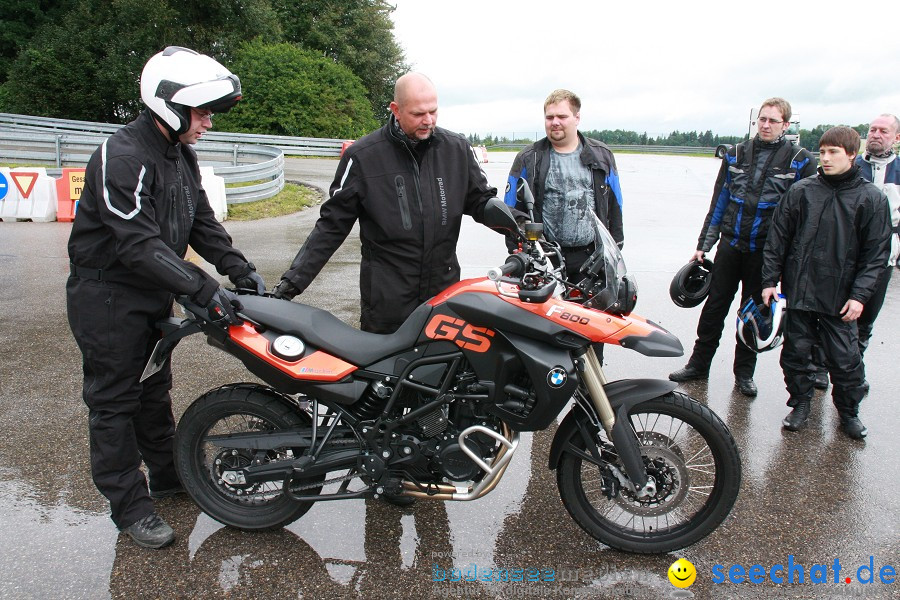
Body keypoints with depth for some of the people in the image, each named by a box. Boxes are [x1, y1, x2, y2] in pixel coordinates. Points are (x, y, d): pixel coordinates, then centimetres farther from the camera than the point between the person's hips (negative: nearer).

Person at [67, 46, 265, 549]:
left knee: (154, 389, 20)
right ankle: (129, 505, 13)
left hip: (153, 295, 9)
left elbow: (202, 222, 8)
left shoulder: (182, 154, 6)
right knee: (115, 401, 2)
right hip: (107, 298, -9)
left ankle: (169, 474, 36)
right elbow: (138, 244, -30)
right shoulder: (121, 158, -24)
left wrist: (239, 269, -3)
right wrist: (202, 288, -33)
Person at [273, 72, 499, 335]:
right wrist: (293, 279, -7)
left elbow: (480, 199, 11)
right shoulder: (363, 155, -5)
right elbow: (333, 223, -2)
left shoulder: (456, 148, 2)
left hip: (445, 287, 3)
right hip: (387, 293, -2)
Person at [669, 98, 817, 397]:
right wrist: (703, 245, 7)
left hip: (765, 250, -2)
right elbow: (719, 201, 9)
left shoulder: (800, 161, -2)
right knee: (714, 306, 7)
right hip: (730, 244, 2)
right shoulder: (736, 155, 6)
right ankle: (698, 363, 20)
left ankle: (744, 372, 23)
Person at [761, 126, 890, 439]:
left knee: (845, 360, 4)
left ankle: (849, 411, 26)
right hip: (797, 291, 2)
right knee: (795, 352, 10)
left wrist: (860, 295, -8)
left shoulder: (872, 199, -1)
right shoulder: (800, 191, 1)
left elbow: (877, 253, -1)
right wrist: (769, 279, 1)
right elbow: (778, 238, 5)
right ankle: (800, 403, 30)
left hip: (840, 298, -1)